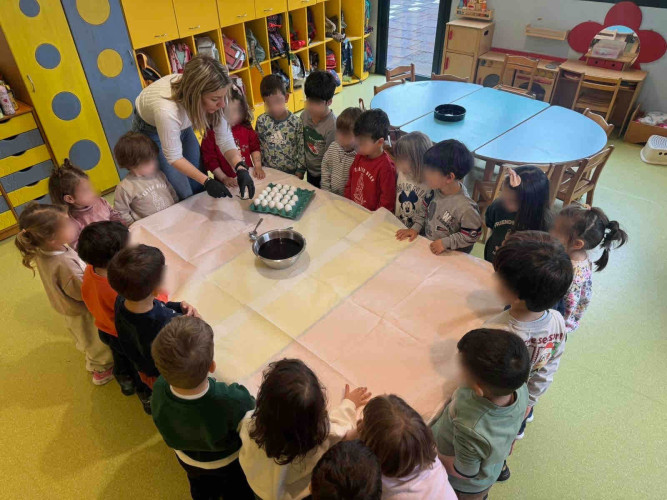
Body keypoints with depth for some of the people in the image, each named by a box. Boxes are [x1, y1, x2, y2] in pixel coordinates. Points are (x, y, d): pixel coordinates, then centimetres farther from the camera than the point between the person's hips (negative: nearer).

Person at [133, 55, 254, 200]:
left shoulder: (212, 95, -30)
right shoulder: (166, 109, -44)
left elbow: (225, 139, -22)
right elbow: (173, 157, -29)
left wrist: (241, 168, -38)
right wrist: (207, 181, -36)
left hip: (182, 126, 4)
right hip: (151, 130, -4)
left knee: (199, 187, 8)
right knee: (184, 194, -2)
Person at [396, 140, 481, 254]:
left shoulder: (465, 207, -27)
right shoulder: (434, 189, -7)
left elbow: (472, 235, -15)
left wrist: (446, 242, -17)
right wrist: (416, 228, 3)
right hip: (426, 245, 5)